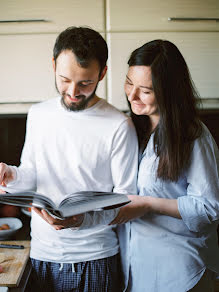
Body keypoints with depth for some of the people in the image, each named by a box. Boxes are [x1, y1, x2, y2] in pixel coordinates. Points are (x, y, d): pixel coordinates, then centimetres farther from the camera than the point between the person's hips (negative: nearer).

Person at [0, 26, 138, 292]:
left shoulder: (119, 126, -13)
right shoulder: (37, 114, 3)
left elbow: (126, 197, -10)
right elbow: (30, 176, 10)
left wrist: (83, 219, -26)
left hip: (95, 257, -4)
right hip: (41, 252, 4)